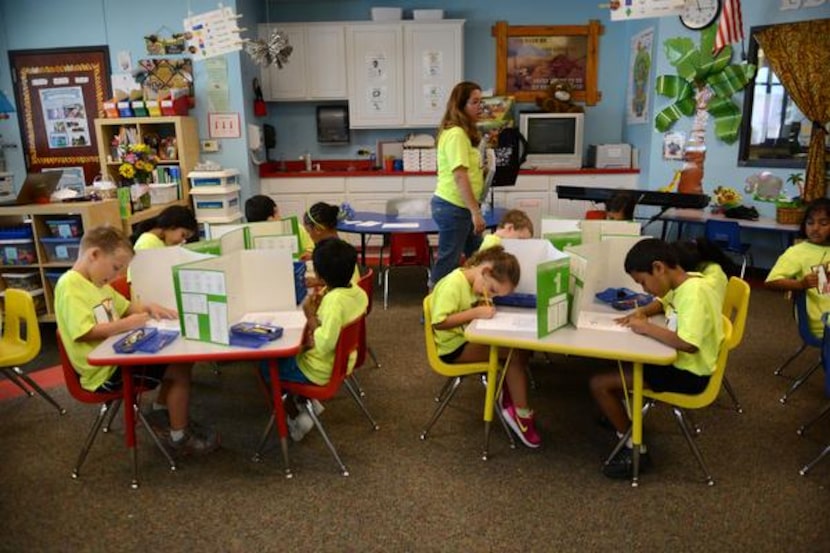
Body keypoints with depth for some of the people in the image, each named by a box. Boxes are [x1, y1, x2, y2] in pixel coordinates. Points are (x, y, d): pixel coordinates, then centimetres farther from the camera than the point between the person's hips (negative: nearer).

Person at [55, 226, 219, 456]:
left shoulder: (97, 282, 11)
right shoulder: (70, 285, -19)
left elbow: (126, 307, 23)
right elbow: (84, 332, -29)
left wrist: (148, 308, 3)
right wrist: (127, 324, -25)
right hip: (104, 372, -10)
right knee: (180, 370, -14)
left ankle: (162, 413, 22)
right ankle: (178, 437, 1)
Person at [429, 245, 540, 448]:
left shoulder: (474, 283, 5)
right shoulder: (453, 284, -22)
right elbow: (439, 322, -29)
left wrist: (485, 308, -2)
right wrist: (476, 313, -31)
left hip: (470, 338, 9)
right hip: (454, 347, -9)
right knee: (516, 351, -22)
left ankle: (509, 397, 4)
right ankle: (521, 413, -11)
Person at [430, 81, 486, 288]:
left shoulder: (465, 132, 14)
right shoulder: (456, 133, -17)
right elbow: (460, 177, -23)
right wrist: (475, 211, -24)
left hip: (460, 206, 10)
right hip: (452, 207, -10)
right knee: (448, 261, -1)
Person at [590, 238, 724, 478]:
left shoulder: (694, 292, -25)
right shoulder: (685, 285, 4)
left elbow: (688, 344, -37)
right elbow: (665, 303, 27)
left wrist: (647, 327, -23)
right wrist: (642, 312, 7)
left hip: (689, 374, -10)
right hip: (678, 363, 10)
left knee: (599, 384, -14)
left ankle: (634, 449, -1)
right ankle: (618, 416, 38)